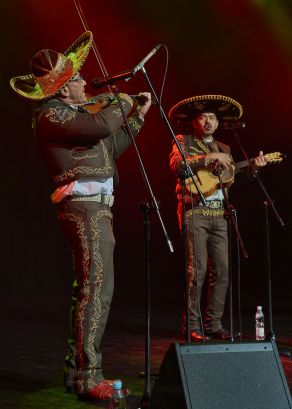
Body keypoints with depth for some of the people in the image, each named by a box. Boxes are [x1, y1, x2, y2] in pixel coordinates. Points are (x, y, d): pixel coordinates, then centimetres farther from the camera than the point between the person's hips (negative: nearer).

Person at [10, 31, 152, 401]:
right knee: (96, 288, -14)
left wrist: (136, 117, 30)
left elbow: (110, 148, 30)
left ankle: (80, 369, 21)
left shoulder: (72, 113, 21)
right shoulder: (51, 115, -10)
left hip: (95, 209, 11)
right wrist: (121, 104, -4)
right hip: (85, 208, -11)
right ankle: (88, 379, -12)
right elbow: (101, 126, -25)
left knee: (90, 289, 13)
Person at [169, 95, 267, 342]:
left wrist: (254, 167, 2)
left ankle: (214, 324, 11)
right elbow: (177, 164, -15)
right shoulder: (183, 142, 6)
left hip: (218, 215, 6)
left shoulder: (224, 149, 22)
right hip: (194, 212, -5)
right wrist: (209, 157, -19)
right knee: (198, 269, -10)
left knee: (221, 270, 2)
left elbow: (233, 180, 15)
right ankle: (192, 325, -1)